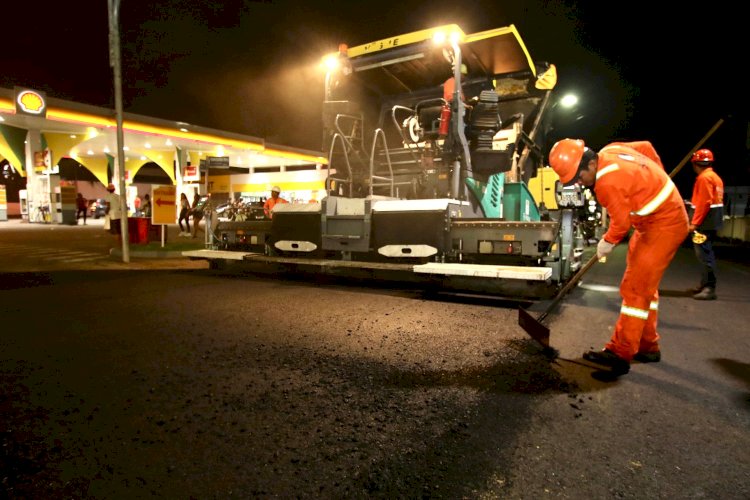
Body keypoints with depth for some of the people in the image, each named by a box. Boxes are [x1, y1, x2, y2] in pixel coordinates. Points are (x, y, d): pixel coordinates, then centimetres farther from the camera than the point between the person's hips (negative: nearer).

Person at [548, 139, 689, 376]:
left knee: (635, 288, -11)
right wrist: (659, 179, 23)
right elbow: (647, 147, 16)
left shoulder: (607, 182, -29)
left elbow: (621, 221, -19)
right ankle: (647, 346, 26)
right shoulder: (610, 150, -1)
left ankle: (620, 354, -7)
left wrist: (607, 243, -1)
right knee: (644, 286, 15)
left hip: (664, 226, -10)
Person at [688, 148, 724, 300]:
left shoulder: (704, 178, -12)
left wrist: (694, 223, -19)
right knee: (706, 252, 16)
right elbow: (713, 200, 18)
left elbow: (704, 202, -19)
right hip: (713, 221, 10)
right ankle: (705, 284, 25)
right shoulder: (715, 177, 18)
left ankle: (710, 288, -11)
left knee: (704, 253, -11)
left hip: (705, 222, -10)